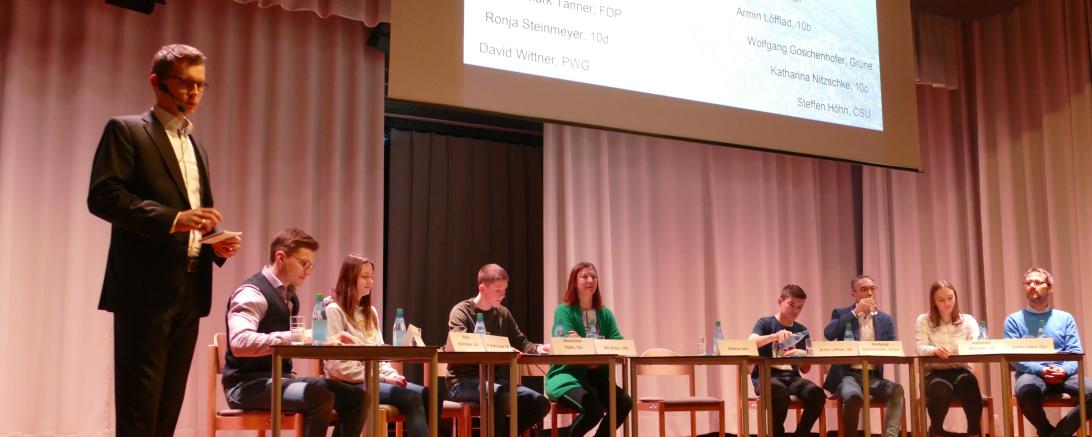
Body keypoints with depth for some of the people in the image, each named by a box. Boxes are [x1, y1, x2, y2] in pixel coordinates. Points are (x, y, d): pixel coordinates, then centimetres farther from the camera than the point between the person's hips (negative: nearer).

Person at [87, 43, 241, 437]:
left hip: (190, 291, 7)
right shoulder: (126, 131, 0)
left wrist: (217, 244, 5)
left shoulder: (196, 146, 22)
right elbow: (102, 195, -13)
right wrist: (173, 219, -23)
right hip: (146, 289, -7)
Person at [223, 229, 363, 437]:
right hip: (249, 384, -9)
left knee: (356, 397, -1)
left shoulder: (290, 296, 14)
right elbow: (239, 343, -31)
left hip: (281, 377, 9)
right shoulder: (252, 293, -15)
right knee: (320, 397, -32)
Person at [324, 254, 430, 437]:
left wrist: (392, 375, -3)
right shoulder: (334, 310, -4)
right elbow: (340, 365, -12)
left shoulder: (370, 312, 21)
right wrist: (382, 378, -14)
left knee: (428, 394, -18)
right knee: (412, 399, -28)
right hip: (350, 384, -7)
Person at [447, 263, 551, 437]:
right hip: (464, 381, -6)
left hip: (494, 380, 6)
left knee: (540, 403, -13)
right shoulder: (461, 312, -7)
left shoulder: (503, 313, 13)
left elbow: (520, 342, 15)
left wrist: (536, 348, -10)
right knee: (501, 395, -37)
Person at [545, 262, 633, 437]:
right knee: (594, 408, -32)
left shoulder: (605, 313, 11)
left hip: (597, 376, 5)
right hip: (567, 375, -5)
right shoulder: (564, 311, -4)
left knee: (624, 403, -23)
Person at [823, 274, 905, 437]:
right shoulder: (841, 314, 6)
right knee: (853, 395, -35)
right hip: (848, 374, -3)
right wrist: (855, 312, -15)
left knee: (897, 389, -28)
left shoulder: (885, 319, 14)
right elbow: (828, 334, -14)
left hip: (873, 376, 3)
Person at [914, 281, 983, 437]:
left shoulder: (968, 320, 8)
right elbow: (920, 349, -10)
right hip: (935, 372, -1)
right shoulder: (924, 320, 4)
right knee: (941, 390, -36)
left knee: (969, 382, -36)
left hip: (960, 370, 1)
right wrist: (934, 350, -34)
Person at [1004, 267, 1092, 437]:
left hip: (1063, 374, 2)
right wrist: (1040, 370, -17)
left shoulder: (1065, 318, 17)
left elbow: (1076, 353, 7)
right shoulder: (1014, 320, 11)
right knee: (1026, 390, -39)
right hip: (1032, 373, -2)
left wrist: (1064, 370, -15)